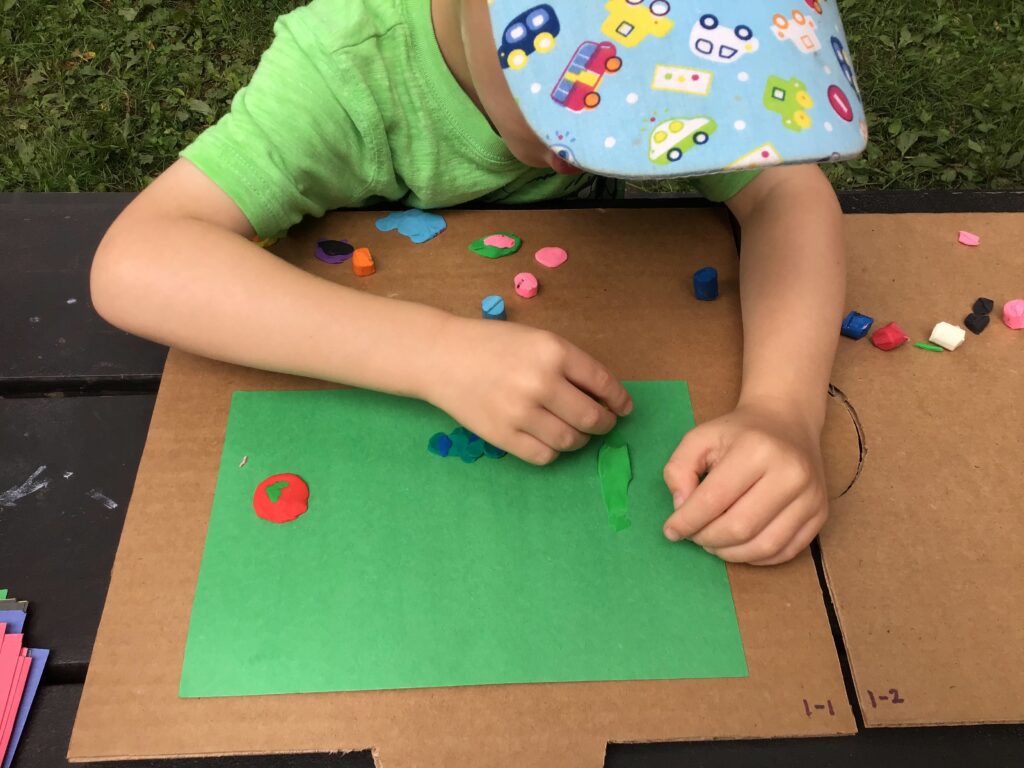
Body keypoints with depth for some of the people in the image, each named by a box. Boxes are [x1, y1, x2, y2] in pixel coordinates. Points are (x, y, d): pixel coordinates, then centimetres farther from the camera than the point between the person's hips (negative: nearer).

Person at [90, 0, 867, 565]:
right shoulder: (347, 64, -33)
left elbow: (787, 189, -27)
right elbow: (133, 263, -39)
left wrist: (785, 406, -45)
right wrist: (437, 351, -50)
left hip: (578, 332, 3)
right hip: (376, 390, -2)